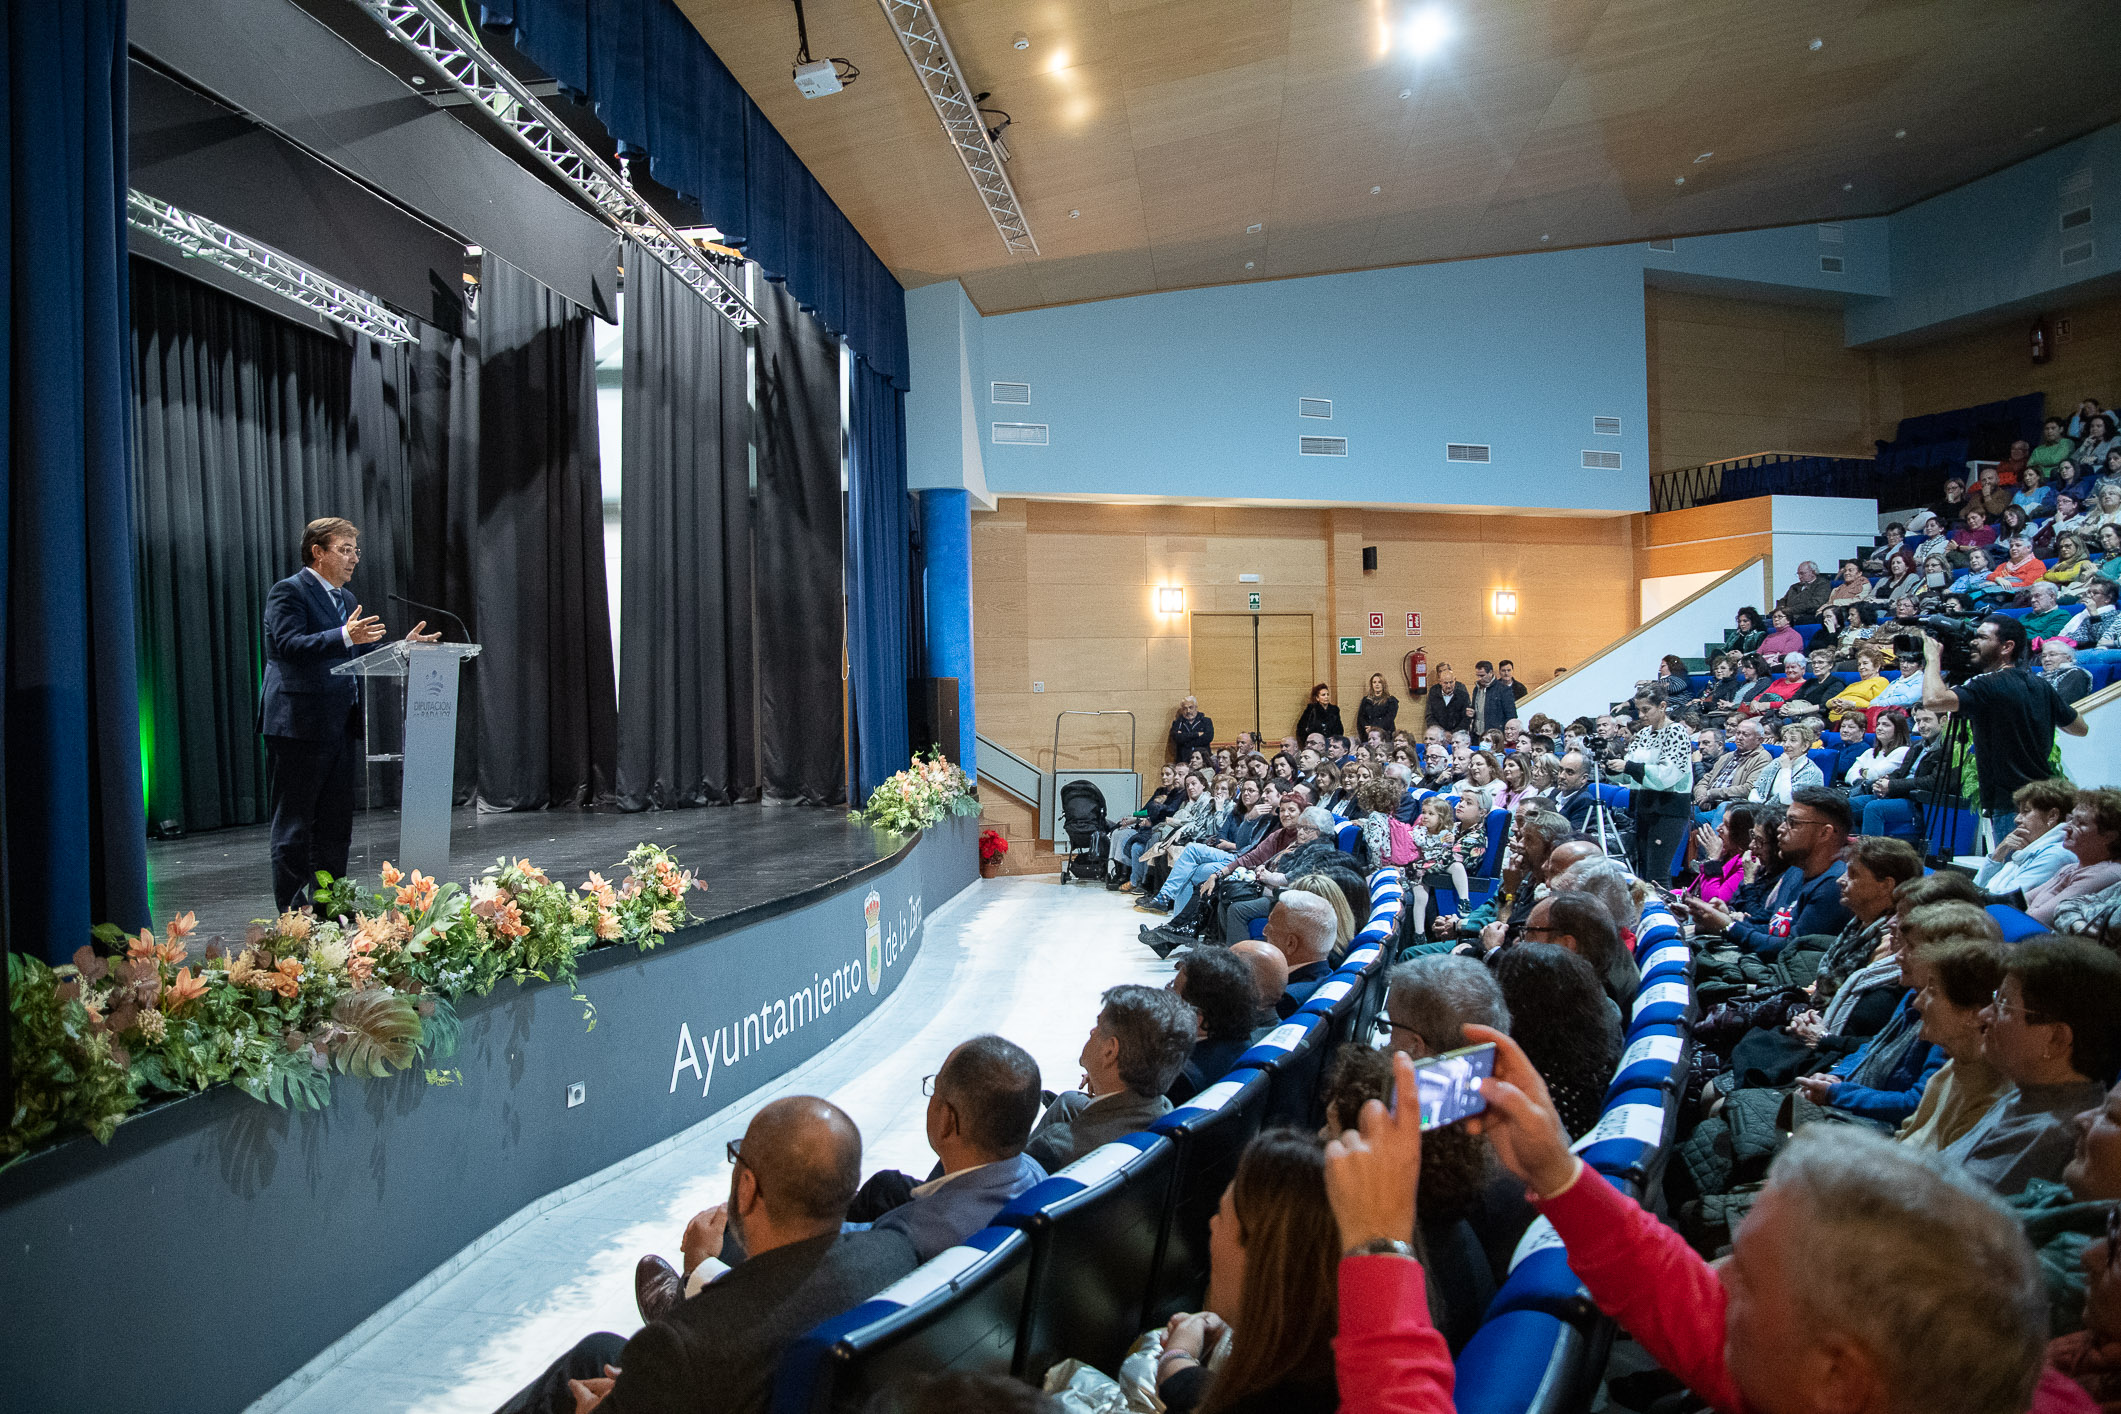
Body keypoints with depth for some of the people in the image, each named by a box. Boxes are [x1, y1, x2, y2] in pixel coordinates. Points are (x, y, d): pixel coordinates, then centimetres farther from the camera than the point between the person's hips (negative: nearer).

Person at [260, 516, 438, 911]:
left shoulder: (346, 599, 19)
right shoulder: (288, 592, -7)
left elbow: (361, 656, 22)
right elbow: (290, 644, -22)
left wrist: (403, 648, 9)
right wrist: (345, 637, -34)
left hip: (341, 727, 9)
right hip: (300, 727, -8)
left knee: (336, 826, 12)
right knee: (294, 825, -1)